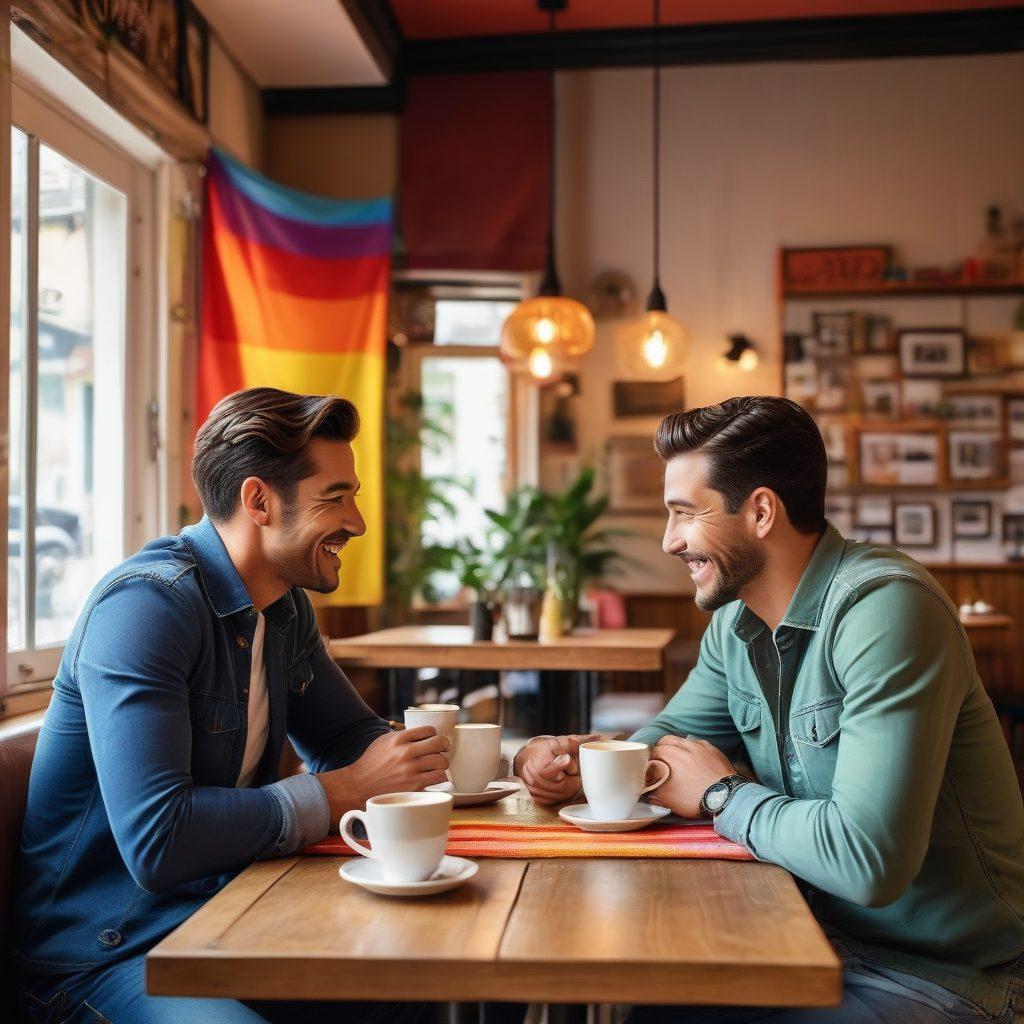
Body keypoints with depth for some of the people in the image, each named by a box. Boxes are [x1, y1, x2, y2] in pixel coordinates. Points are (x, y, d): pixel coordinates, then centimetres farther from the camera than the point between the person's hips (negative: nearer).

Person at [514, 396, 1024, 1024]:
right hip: (823, 936, 7)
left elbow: (867, 860, -34)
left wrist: (725, 795, -16)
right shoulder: (737, 624, 1)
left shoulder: (887, 610, -27)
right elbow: (672, 737, 16)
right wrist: (573, 759, -6)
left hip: (936, 974, -7)